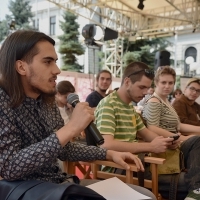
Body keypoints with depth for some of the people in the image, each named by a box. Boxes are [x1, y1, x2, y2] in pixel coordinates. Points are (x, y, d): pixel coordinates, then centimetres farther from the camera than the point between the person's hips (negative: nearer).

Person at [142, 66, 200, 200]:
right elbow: (153, 129, -23)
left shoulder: (166, 101, 20)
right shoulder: (154, 102, -11)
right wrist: (180, 138, -20)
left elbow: (178, 126, 19)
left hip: (173, 141, 9)